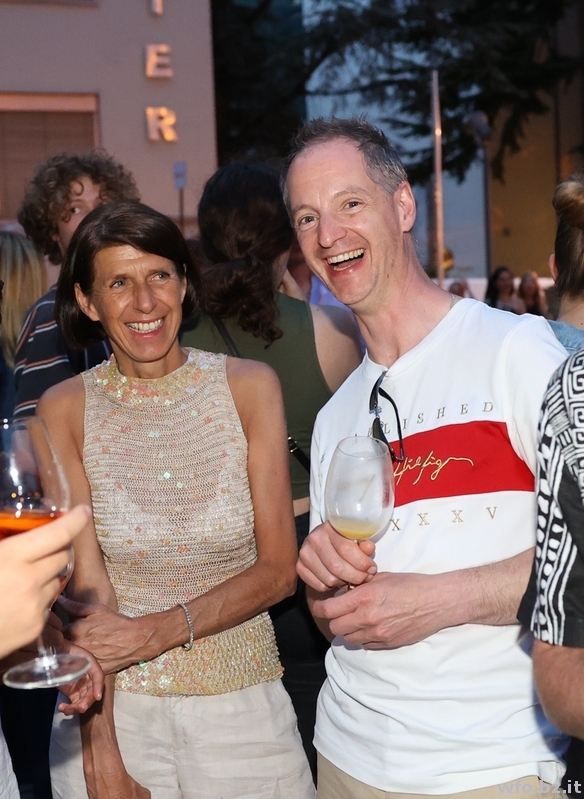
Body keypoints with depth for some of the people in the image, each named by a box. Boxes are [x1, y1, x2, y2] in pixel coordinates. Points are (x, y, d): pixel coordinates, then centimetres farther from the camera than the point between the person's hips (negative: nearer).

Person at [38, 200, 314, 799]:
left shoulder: (249, 387, -4)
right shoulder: (65, 409, -5)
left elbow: (278, 570, -6)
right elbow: (87, 590, -10)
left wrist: (158, 631, -19)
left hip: (243, 709, 1)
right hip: (116, 710, 0)